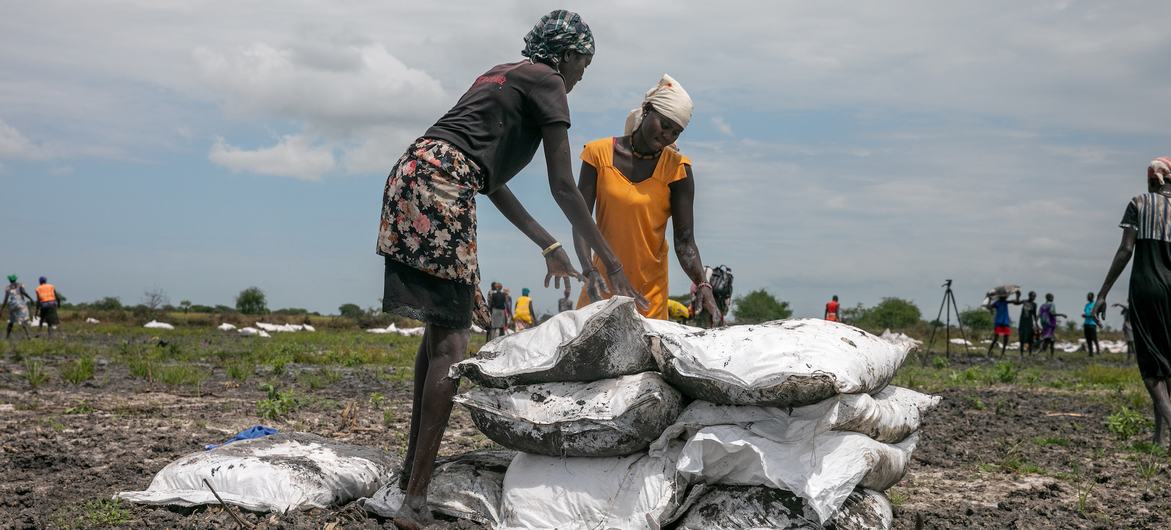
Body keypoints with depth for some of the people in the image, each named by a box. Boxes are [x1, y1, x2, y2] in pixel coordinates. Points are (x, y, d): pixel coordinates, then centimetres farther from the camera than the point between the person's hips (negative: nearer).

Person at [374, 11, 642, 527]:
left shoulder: (502, 75, 29)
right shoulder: (546, 81, 4)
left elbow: (492, 182, 29)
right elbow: (563, 187, 0)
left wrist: (548, 246, 32)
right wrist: (612, 263, 4)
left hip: (410, 174, 9)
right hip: (441, 182, -9)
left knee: (440, 328, 16)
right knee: (452, 340, -10)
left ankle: (413, 468, 22)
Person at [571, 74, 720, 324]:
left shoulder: (677, 168, -6)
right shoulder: (599, 153, -4)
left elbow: (684, 241, -8)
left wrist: (702, 284, -25)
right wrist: (590, 272, -23)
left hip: (651, 287, -1)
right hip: (603, 278, 1)